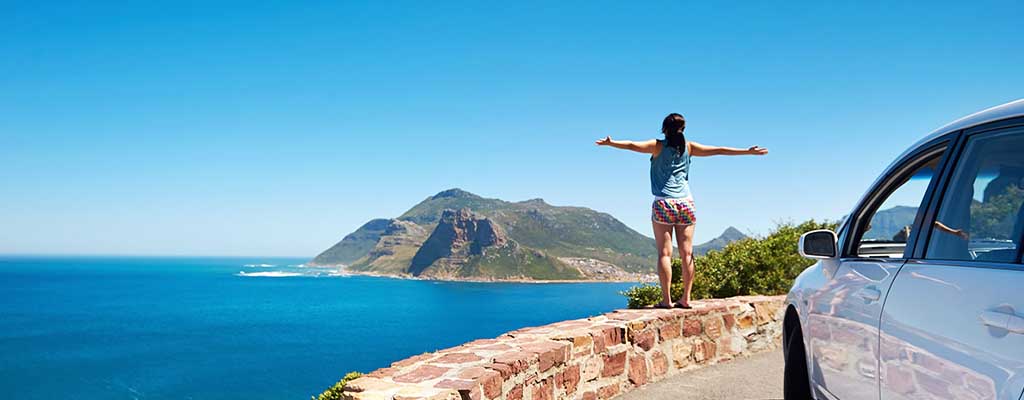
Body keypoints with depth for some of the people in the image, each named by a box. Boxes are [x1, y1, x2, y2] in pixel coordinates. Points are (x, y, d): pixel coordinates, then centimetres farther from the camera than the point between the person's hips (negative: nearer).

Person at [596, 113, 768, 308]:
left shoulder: (658, 146, 2)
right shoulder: (689, 147, 9)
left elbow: (633, 145, -13)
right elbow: (719, 150, 14)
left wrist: (611, 143, -14)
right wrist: (748, 151, 22)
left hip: (663, 204, -3)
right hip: (686, 204, 3)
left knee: (665, 253, -2)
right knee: (687, 253, 5)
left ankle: (666, 299, -5)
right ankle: (686, 298, 7)